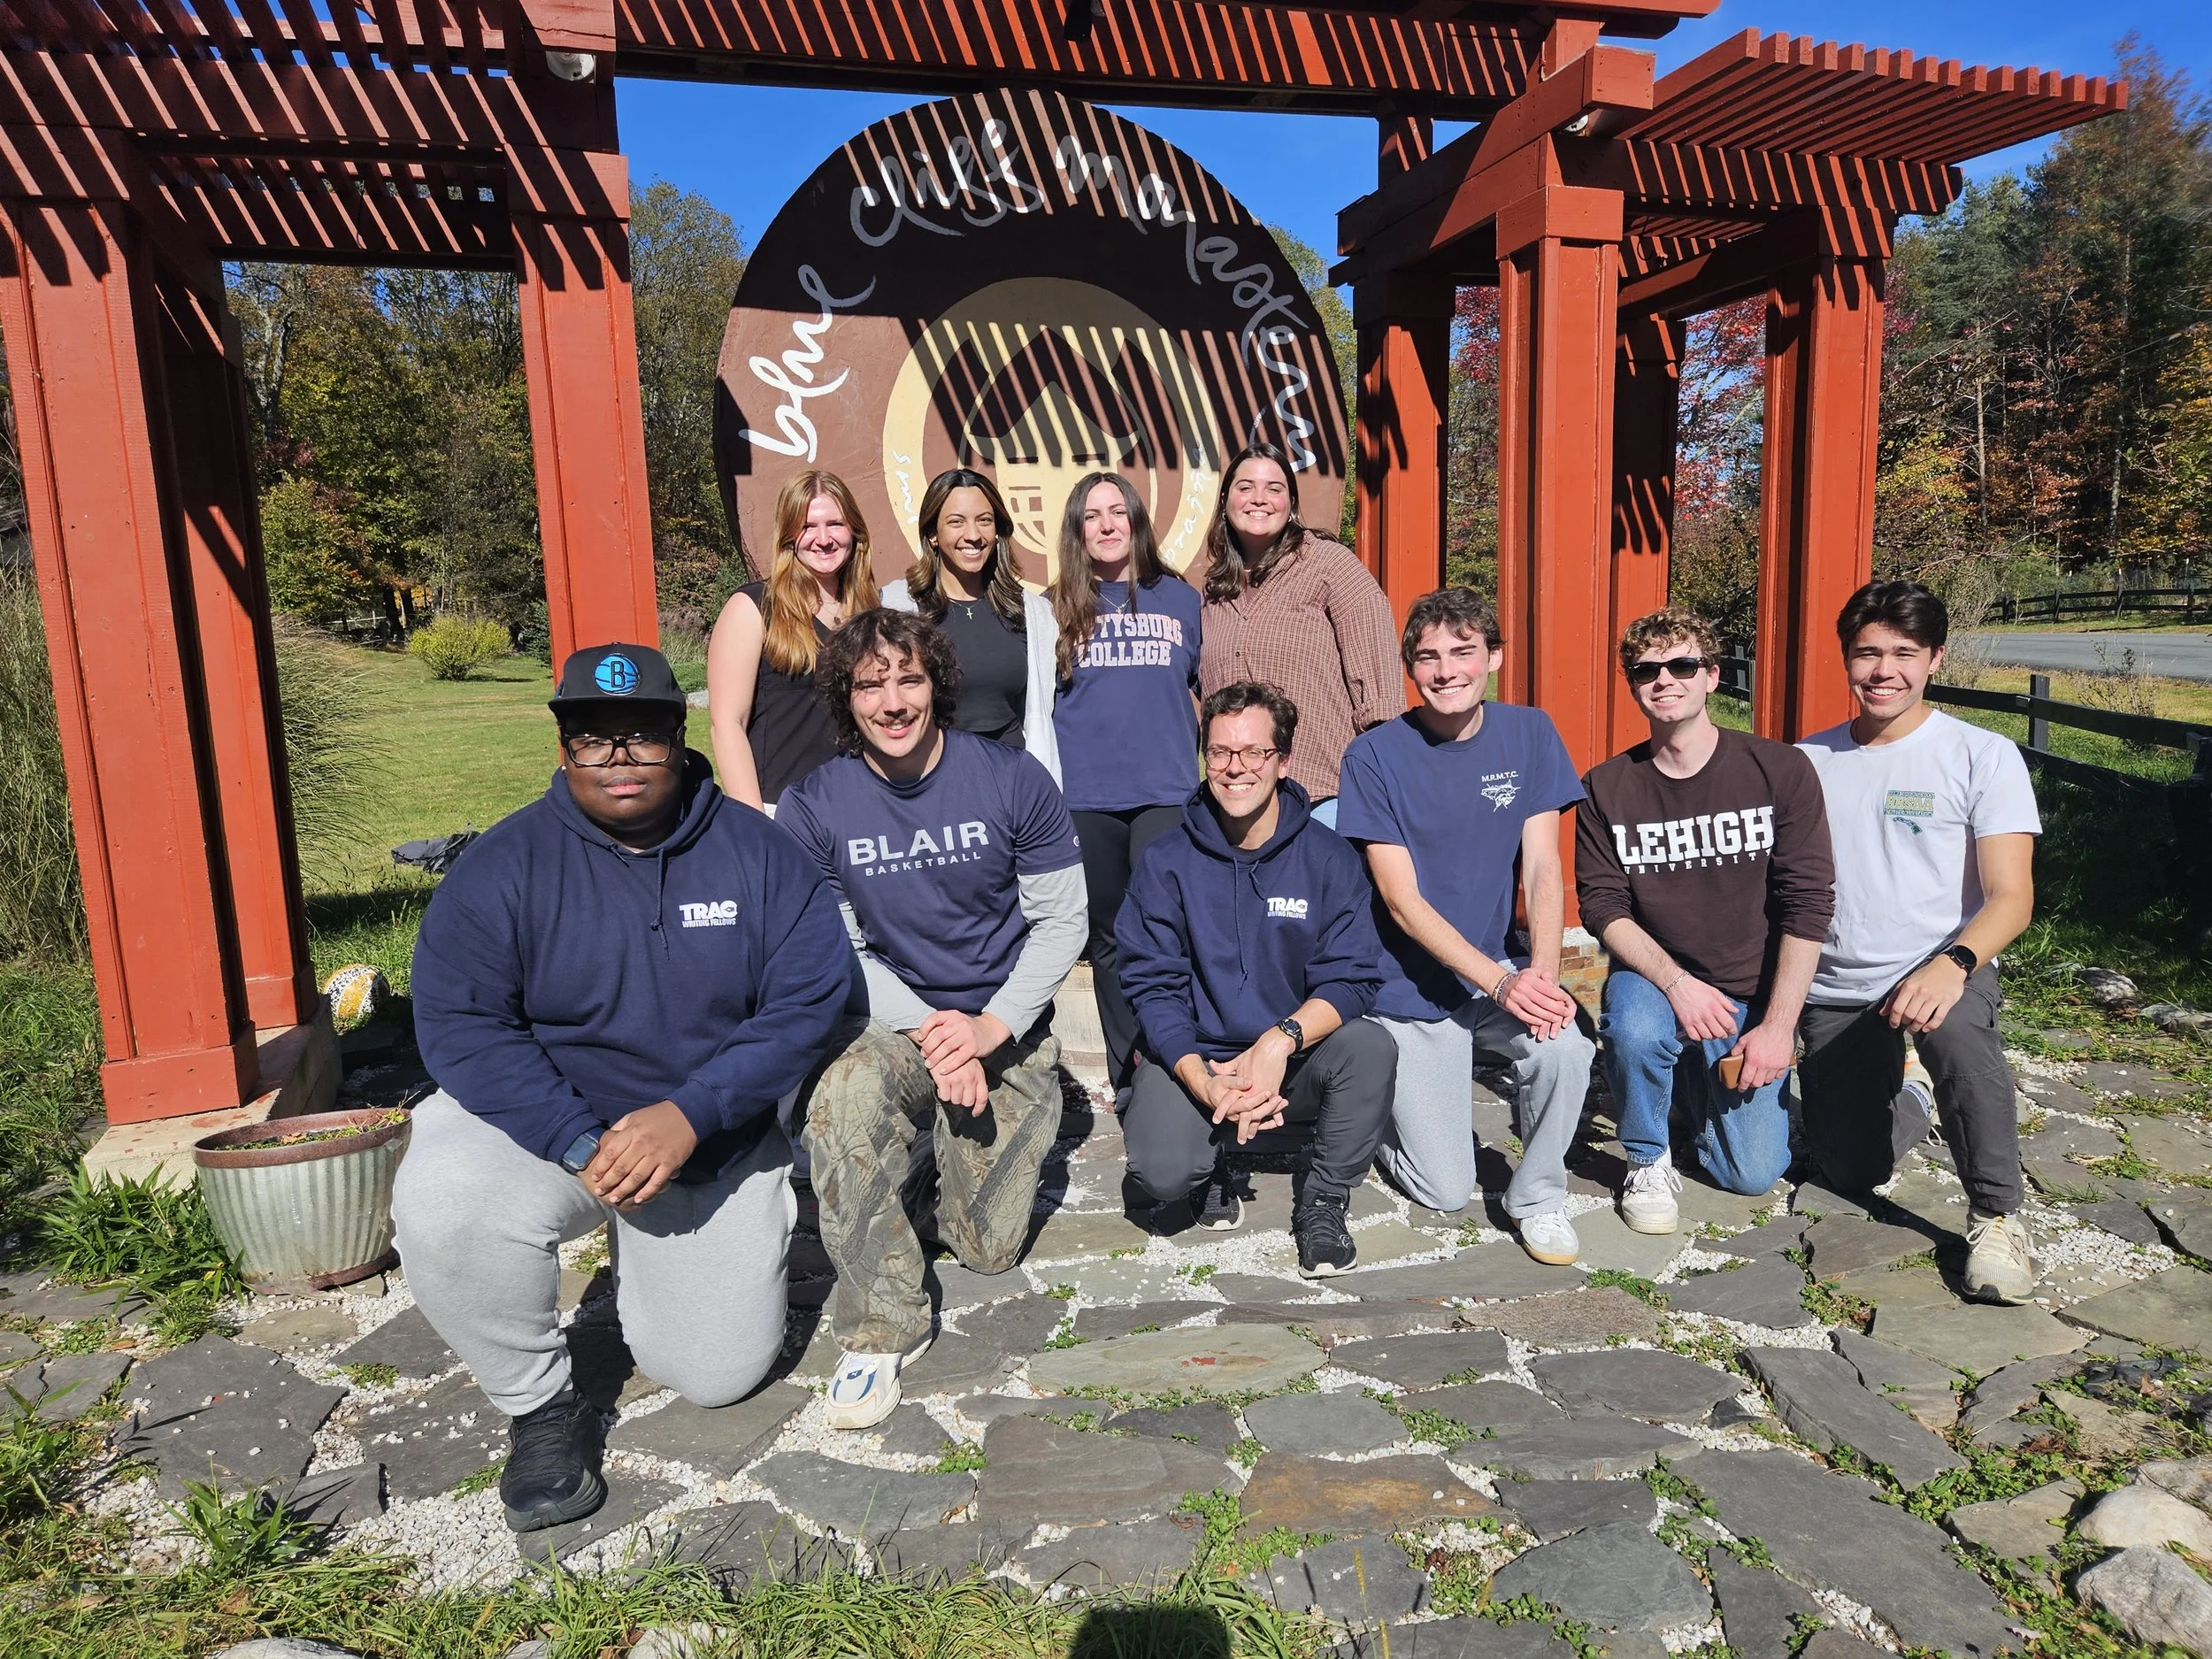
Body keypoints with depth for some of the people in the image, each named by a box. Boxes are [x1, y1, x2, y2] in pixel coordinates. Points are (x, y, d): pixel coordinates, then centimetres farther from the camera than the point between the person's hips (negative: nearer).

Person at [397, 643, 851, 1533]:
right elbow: (459, 1024, -14)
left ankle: (648, 1256, 35)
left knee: (718, 1374, 1)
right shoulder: (504, 864, -11)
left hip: (715, 1140, 1)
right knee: (440, 1208, -32)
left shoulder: (756, 852, -10)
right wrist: (581, 1143, -26)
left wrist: (687, 1117, -26)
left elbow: (808, 1000, -14)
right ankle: (540, 1409, -4)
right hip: (546, 1119, 0)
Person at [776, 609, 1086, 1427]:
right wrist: (929, 1031, -21)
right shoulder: (814, 806, -8)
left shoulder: (1012, 779, -10)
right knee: (845, 1087, -36)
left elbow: (1062, 921, -5)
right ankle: (880, 1329, -15)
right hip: (889, 1021, 0)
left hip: (1006, 1030, 1)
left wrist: (990, 1028, -19)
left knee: (988, 1249, 2)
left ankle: (955, 1156, 39)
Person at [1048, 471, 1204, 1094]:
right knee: (1110, 941, 9)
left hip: (1168, 793, -1)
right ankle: (1127, 1082, 20)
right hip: (1086, 798, 1)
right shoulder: (1058, 607, 8)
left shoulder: (1181, 599, 10)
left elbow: (1203, 692, 16)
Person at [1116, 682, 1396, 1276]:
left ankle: (1323, 1202, -4)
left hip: (1298, 1059, 1)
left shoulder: (1329, 859, -4)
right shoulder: (1166, 862, -5)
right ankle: (1210, 1171, 13)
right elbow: (1152, 985, -8)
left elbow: (1351, 979, -10)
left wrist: (1281, 1039, -29)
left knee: (1370, 1047, -30)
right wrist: (1203, 1081, -23)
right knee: (1162, 1172, -27)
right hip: (1194, 1058, -1)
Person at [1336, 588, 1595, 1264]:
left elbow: (1543, 868, -7)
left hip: (1501, 971, 3)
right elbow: (1403, 902, -16)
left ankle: (1538, 1196, -2)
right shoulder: (1374, 756, -13)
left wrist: (1542, 972, -26)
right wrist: (1501, 982, -27)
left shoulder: (1529, 734, -2)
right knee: (1446, 1193, -3)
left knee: (1566, 1049, -30)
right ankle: (1384, 1111, 30)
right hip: (1412, 991, -2)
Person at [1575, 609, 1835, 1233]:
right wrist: (1675, 982, -23)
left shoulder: (1780, 771, -9)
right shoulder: (1607, 787, -5)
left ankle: (1705, 1077, 31)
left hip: (1751, 996, 1)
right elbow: (1602, 905, -7)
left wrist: (1779, 1025, -14)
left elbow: (1807, 904, -10)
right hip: (1652, 977, 0)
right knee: (1634, 1029, -36)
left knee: (1752, 1174, -2)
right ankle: (1647, 1160, -5)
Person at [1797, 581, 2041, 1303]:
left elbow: (2012, 897, -13)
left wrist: (1953, 964, -33)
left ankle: (1997, 1216, -18)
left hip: (1941, 971, -3)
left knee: (1952, 1026, -39)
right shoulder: (1809, 761, 5)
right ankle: (1903, 1099, 41)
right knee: (1854, 1174, 5)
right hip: (1834, 992, 3)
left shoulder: (1984, 756, -5)